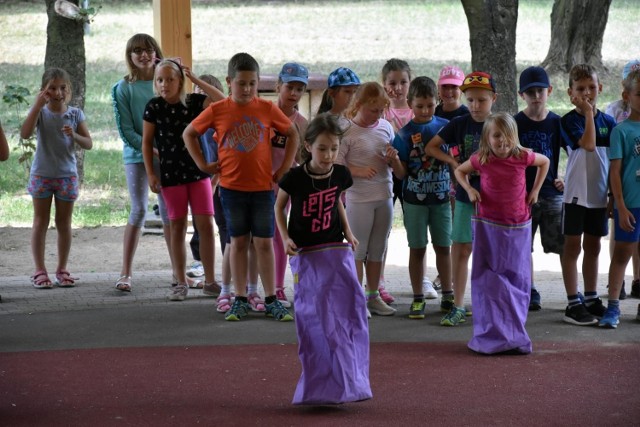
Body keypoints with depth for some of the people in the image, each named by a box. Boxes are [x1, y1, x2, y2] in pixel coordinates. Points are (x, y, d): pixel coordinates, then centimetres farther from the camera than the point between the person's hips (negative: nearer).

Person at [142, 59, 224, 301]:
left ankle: (210, 280, 8)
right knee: (177, 227, 4)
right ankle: (181, 283, 11)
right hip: (171, 175, -1)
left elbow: (222, 101, -14)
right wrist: (150, 173, -4)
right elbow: (147, 142, 2)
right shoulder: (154, 107, -3)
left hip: (198, 171, 1)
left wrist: (196, 81, -14)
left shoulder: (194, 102, -1)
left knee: (206, 225, -1)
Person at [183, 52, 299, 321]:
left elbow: (292, 133, 10)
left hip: (263, 187, 0)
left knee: (264, 243, 2)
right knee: (239, 242, 8)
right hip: (231, 187, 0)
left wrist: (285, 167, 3)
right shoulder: (217, 111, -3)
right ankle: (240, 300, 13)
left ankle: (271, 300, 8)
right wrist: (202, 164, 1)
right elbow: (189, 134, 8)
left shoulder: (267, 109, -2)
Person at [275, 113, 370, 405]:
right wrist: (285, 238, -8)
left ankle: (348, 380, 3)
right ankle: (320, 384, 11)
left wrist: (348, 232, 7)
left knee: (349, 309, -7)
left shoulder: (341, 175, -4)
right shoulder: (295, 178, -14)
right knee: (312, 319, 1)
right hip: (305, 255, -2)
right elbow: (279, 206, 3)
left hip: (336, 251, 2)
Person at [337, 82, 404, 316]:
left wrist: (394, 159, -6)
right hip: (359, 198, -5)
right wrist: (360, 171, -24)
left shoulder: (385, 126, 6)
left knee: (377, 250, 13)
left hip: (384, 197, 5)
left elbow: (399, 170, 16)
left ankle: (373, 296, 23)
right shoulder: (347, 132, -10)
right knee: (358, 250, 2)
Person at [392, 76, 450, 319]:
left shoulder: (445, 126, 0)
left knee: (443, 246, 9)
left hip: (441, 197, 1)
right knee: (417, 248, 5)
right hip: (415, 199, -1)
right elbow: (402, 172, -6)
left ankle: (448, 295, 20)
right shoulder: (404, 134, -5)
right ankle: (418, 298, 12)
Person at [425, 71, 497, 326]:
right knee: (462, 249, 1)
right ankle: (457, 306, 5)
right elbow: (431, 147, 2)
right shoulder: (459, 124, -1)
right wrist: (452, 161, -11)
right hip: (465, 196, 0)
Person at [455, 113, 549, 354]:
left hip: (517, 227, 1)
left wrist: (535, 189, 7)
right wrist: (469, 189, -6)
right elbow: (459, 171, 11)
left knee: (516, 281, 6)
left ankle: (514, 335, 16)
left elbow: (544, 162, 13)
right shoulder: (481, 160, -8)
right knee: (489, 281, -2)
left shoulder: (522, 157, -8)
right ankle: (492, 336, 4)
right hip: (488, 226, -1)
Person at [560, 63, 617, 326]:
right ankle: (573, 304, 3)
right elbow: (588, 144, -24)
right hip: (576, 193, -5)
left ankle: (591, 298, 23)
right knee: (573, 247, 1)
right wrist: (588, 112, -18)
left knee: (593, 247, 14)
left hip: (599, 195, 5)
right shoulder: (569, 120, -8)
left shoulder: (608, 121, 6)